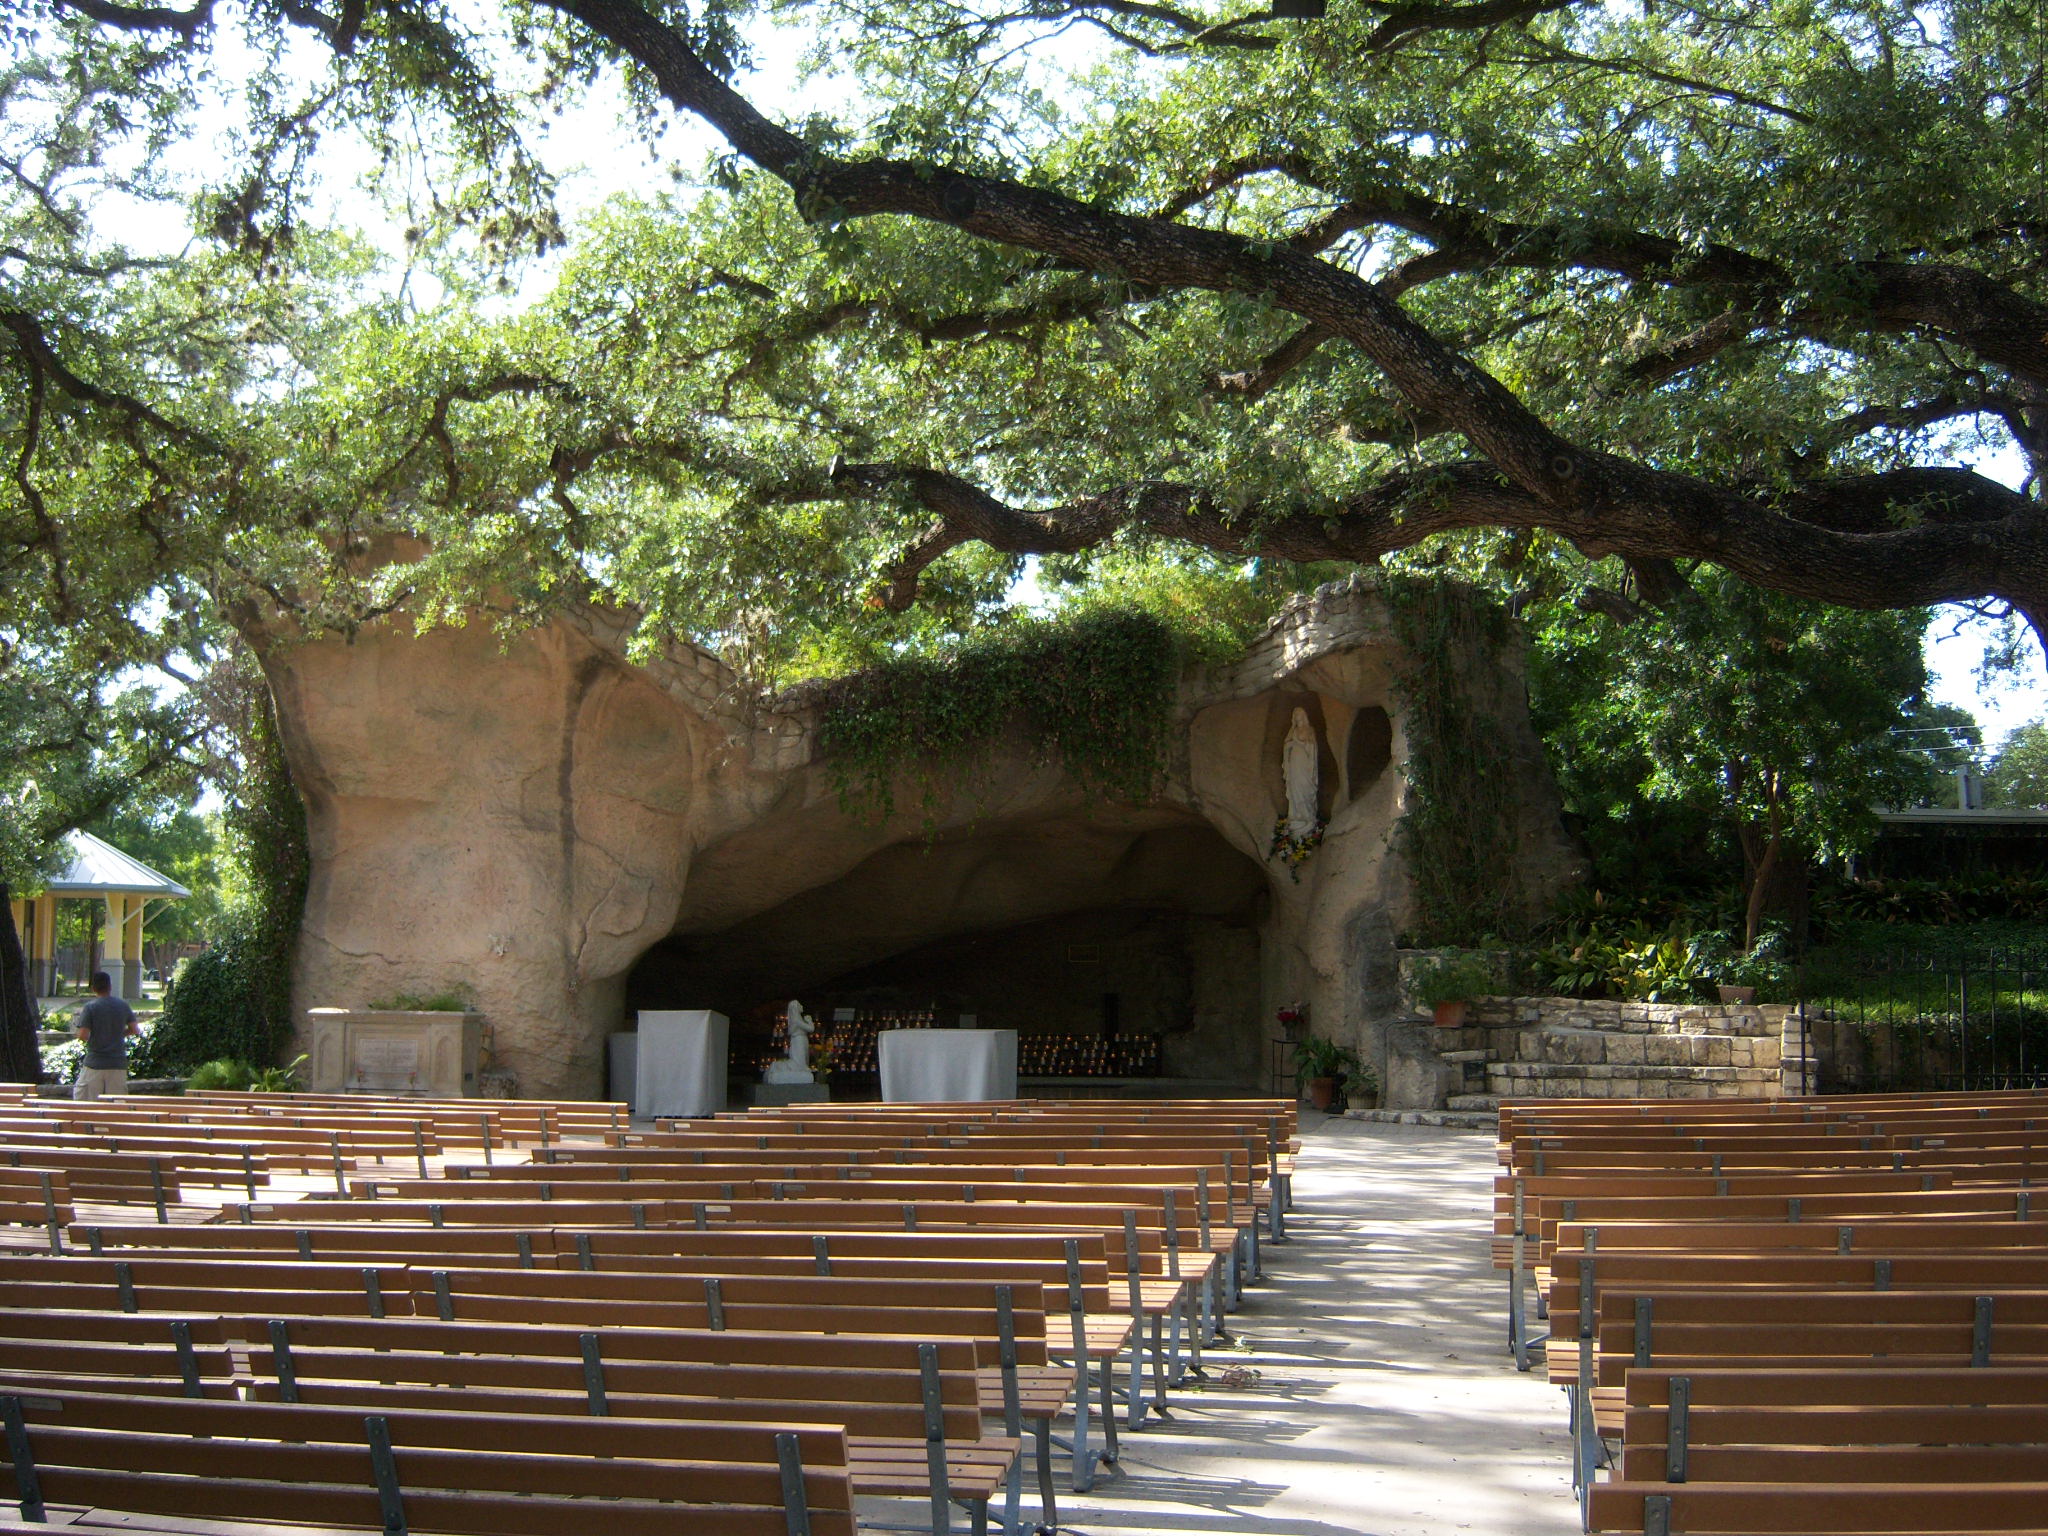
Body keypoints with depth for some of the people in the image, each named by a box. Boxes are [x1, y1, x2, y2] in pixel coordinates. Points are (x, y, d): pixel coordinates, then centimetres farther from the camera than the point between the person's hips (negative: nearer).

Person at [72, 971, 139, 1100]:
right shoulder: (123, 1006, 4)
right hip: (118, 1064, 3)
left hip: (95, 1064, -3)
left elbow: (83, 1035, -13)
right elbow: (134, 1030, 6)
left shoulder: (90, 1007, -8)